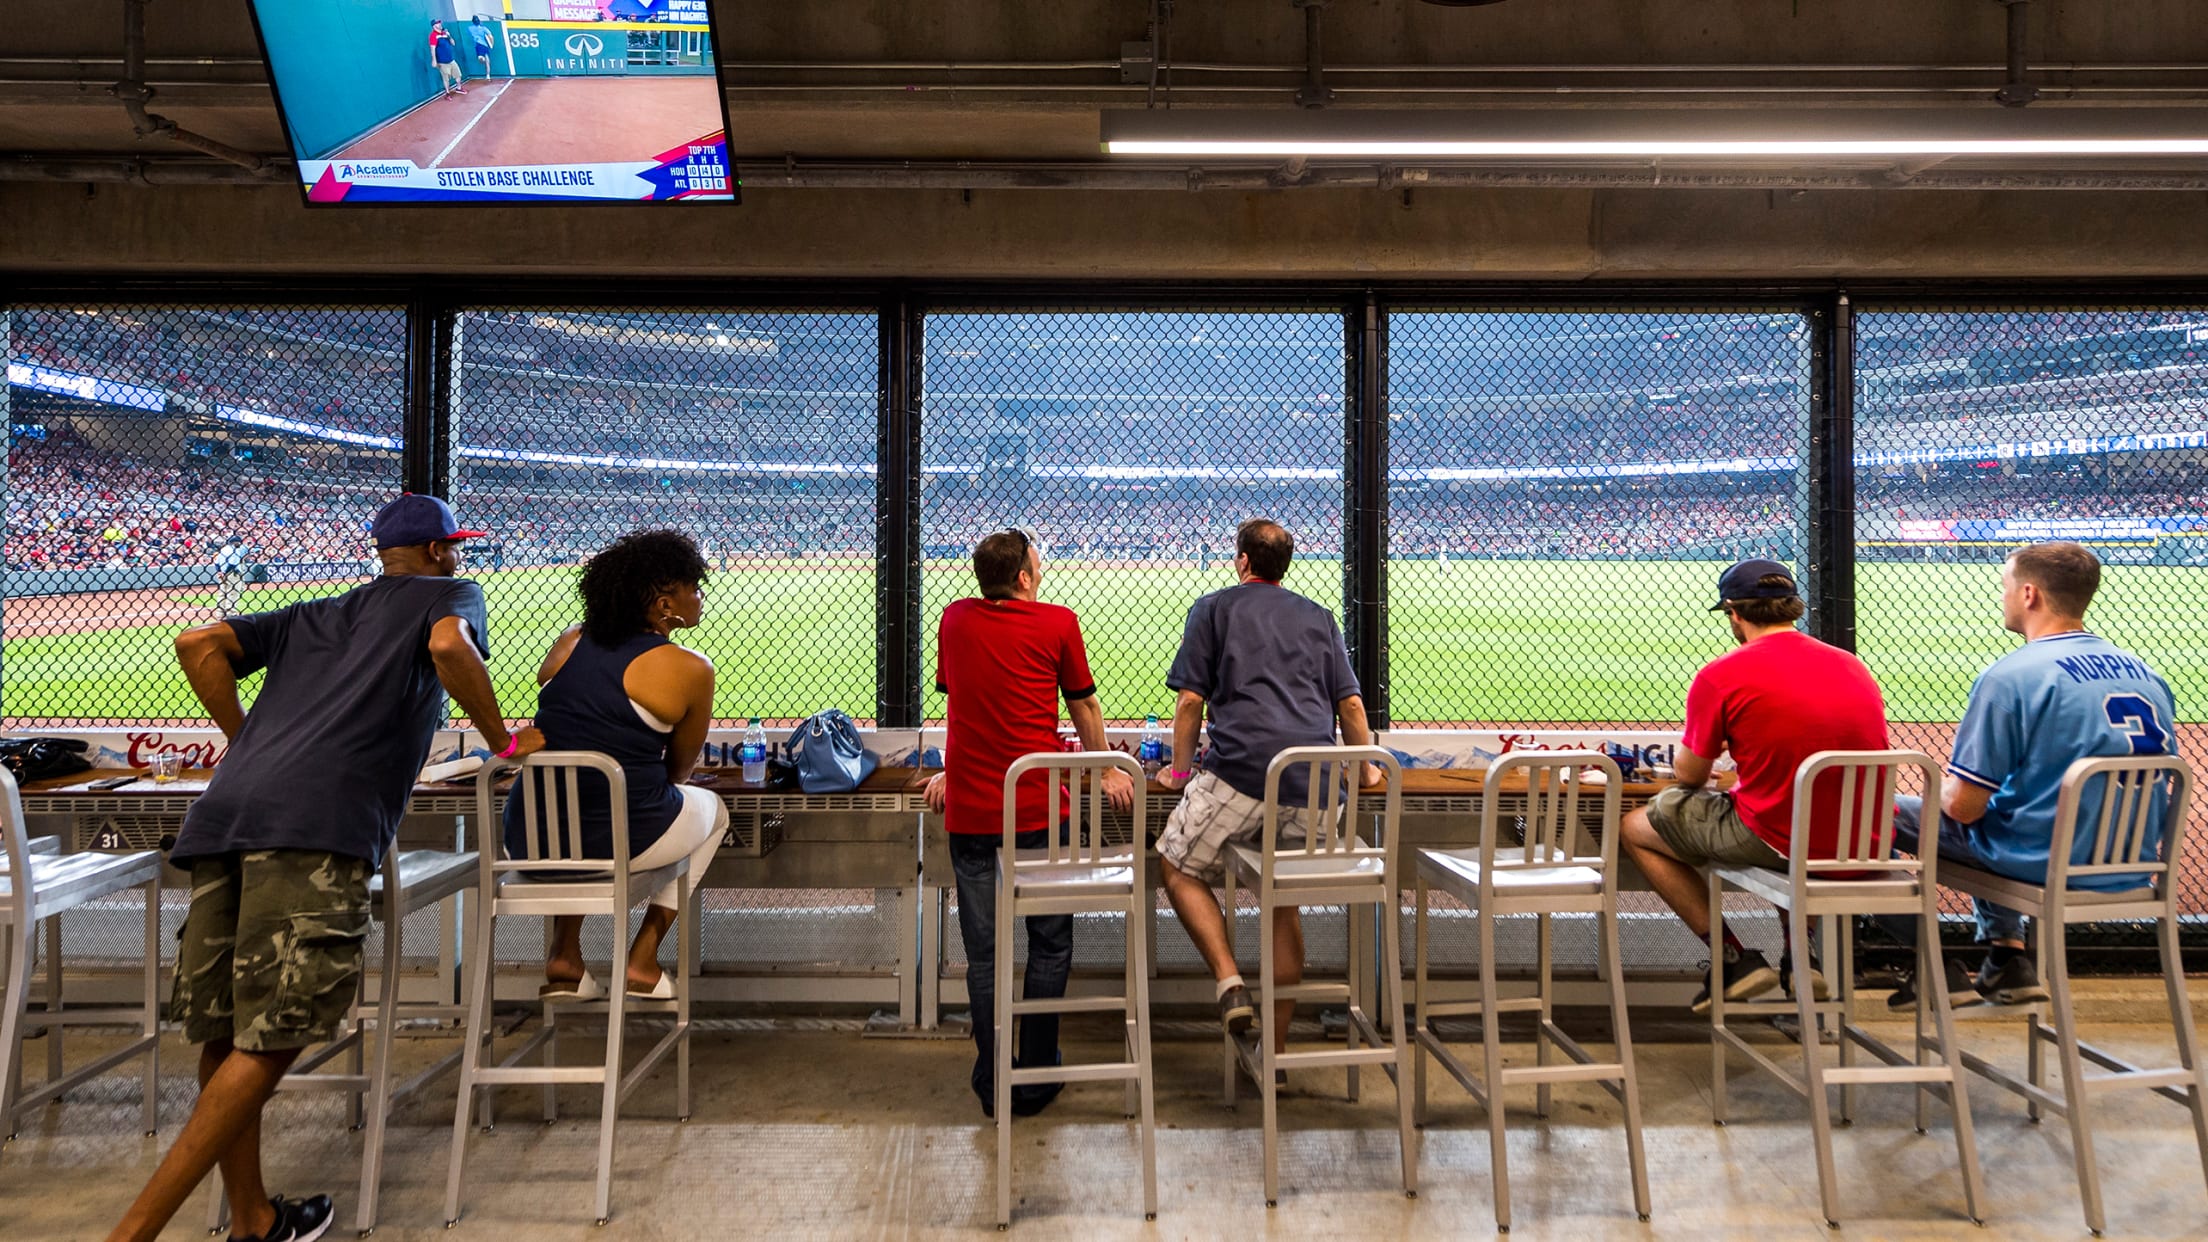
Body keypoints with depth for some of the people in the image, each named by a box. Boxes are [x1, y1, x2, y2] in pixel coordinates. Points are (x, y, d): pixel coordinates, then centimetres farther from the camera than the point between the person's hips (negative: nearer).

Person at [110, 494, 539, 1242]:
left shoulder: (311, 616, 34)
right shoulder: (450, 593, 17)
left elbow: (198, 645, 21)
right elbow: (449, 647, -6)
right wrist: (503, 742, 6)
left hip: (224, 813, 7)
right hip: (317, 822, -7)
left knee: (225, 1033, 11)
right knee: (272, 1036, -5)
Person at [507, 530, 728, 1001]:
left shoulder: (568, 644, 7)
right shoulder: (690, 670, -8)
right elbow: (680, 770, 4)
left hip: (528, 839, 5)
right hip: (618, 842, -5)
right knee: (711, 808, 28)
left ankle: (564, 955, 31)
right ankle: (643, 961, 23)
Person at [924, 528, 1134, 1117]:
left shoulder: (955, 619, 8)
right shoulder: (1058, 622, -1)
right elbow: (1084, 705, 9)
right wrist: (1105, 771, 24)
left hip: (968, 803, 3)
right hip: (1038, 804, -3)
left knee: (983, 950, 9)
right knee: (1050, 943, 11)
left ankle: (993, 1083, 16)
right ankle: (1036, 1079, 16)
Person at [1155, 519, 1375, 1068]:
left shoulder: (1213, 607, 14)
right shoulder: (1319, 616, 24)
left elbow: (1191, 698, 8)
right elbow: (1351, 702, 20)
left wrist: (1180, 769, 20)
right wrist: (1365, 769, 34)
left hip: (1241, 767, -4)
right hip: (1314, 781, 5)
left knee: (1178, 868, 13)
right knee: (1284, 899, 17)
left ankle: (1229, 980, -6)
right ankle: (1276, 1048, 18)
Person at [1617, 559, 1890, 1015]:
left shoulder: (1721, 675, -9)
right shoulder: (1854, 666, 7)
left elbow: (1690, 775, -1)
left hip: (1777, 842, -6)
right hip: (1864, 850, 7)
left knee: (1635, 828, 13)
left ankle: (1734, 961, 8)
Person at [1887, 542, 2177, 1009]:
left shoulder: (2009, 676, -18)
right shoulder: (2149, 675, 4)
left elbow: (1963, 807, -18)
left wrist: (1941, 785, 7)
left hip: (2039, 864, -8)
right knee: (1999, 804, 33)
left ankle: (1940, 973, 14)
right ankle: (2008, 959, 28)